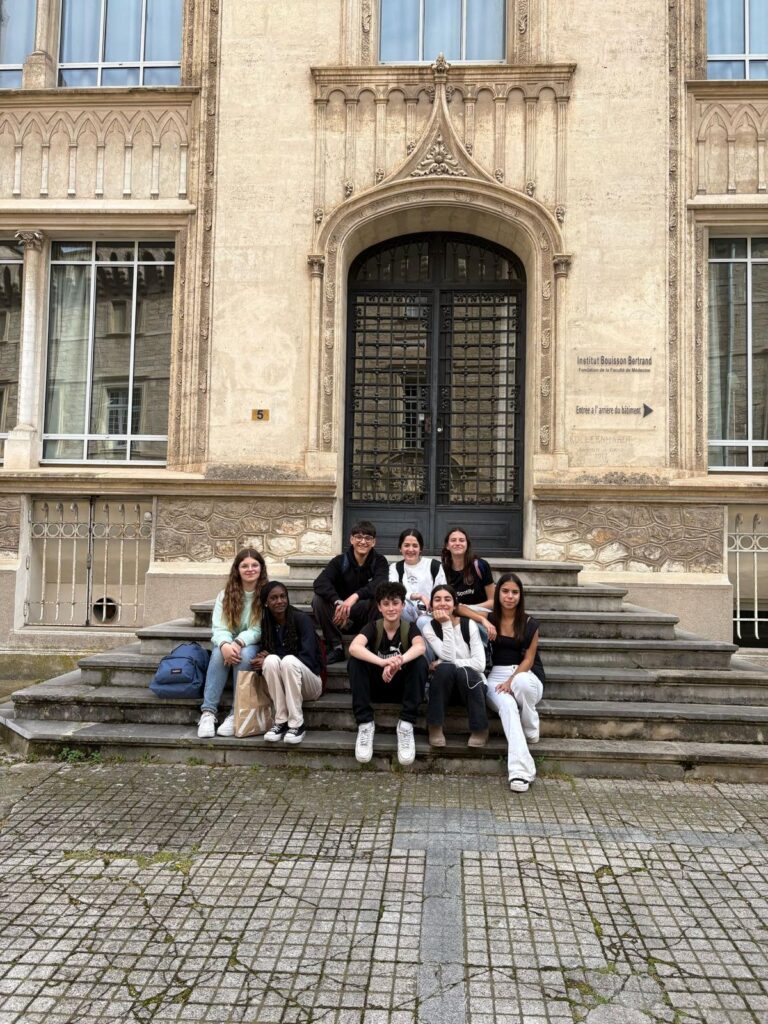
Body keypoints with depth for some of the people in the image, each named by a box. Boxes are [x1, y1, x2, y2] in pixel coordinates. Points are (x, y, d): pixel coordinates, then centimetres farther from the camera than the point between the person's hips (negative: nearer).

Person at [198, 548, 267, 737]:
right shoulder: (226, 594, 1)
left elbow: (259, 629, -13)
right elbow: (219, 627, -9)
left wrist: (239, 643, -31)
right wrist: (225, 645, -31)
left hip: (253, 645, -2)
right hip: (228, 644, 2)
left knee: (245, 654, -35)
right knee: (218, 654, -31)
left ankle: (237, 715, -30)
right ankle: (208, 713, -31)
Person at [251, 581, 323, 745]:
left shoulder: (301, 619, -10)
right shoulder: (264, 624, 3)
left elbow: (308, 658, -18)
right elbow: (264, 654, 4)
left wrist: (268, 660, -18)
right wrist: (268, 660, -21)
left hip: (309, 683, -3)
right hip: (280, 687, 3)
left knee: (289, 661, -32)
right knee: (272, 660, -27)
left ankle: (296, 724, -27)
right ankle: (281, 722, -23)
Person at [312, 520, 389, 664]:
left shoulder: (379, 562, -4)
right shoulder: (340, 561, -3)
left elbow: (379, 585, -26)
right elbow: (320, 582, -22)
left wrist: (355, 596, -44)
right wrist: (337, 602, -41)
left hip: (367, 616, -2)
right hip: (340, 617, 2)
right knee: (318, 599, -23)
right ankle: (336, 648, -12)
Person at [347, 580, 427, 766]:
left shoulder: (410, 627, -5)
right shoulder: (372, 627, -6)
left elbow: (420, 647, -29)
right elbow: (354, 647, -29)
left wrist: (398, 662, -49)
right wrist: (383, 662, -47)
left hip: (402, 687, 0)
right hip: (376, 685, 0)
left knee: (420, 662, -28)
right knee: (355, 661, -27)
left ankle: (406, 724, -26)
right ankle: (365, 724, -25)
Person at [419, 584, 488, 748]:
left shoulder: (469, 625, -6)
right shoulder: (428, 628, -6)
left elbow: (480, 663, -17)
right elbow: (449, 657, -21)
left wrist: (442, 663, -18)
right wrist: (446, 624, -23)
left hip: (471, 682, 0)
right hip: (444, 683, 0)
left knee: (464, 672, -33)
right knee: (445, 668, -31)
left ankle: (480, 730, -16)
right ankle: (435, 728, -19)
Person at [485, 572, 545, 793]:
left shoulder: (530, 625, 6)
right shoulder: (489, 620, 8)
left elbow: (528, 660, 1)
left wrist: (512, 681, -15)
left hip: (526, 675, 0)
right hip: (497, 676, 0)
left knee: (522, 682, -40)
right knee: (507, 704, -36)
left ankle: (531, 730, -12)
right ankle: (520, 770, -45)